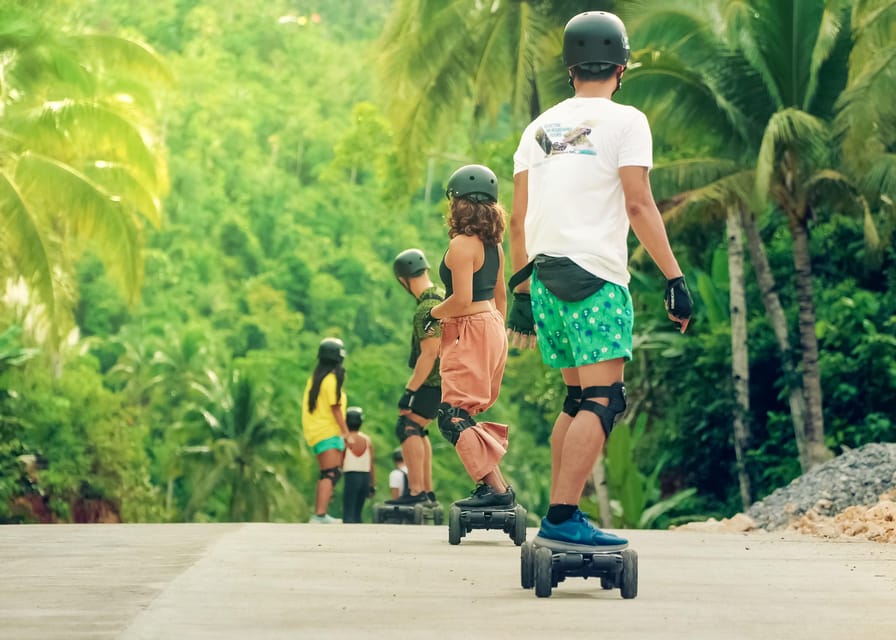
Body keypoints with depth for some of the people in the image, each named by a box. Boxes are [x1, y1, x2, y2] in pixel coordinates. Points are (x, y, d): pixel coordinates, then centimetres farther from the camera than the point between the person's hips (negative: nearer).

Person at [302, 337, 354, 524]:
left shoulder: (314, 378, 14)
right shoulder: (332, 379, -11)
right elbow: (335, 408, -14)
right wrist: (347, 434, -13)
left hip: (316, 432, 9)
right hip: (328, 433, -9)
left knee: (327, 474, 16)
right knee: (331, 474, -14)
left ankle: (318, 513, 17)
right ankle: (320, 514, -25)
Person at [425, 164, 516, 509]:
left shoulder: (462, 245, -16)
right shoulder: (493, 244, 10)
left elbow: (462, 300, -22)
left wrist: (433, 314, -5)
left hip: (470, 331, -9)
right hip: (493, 327, 9)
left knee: (453, 416, -11)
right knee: (466, 414, 16)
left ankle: (497, 488, -21)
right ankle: (491, 484, 13)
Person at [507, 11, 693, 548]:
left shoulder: (541, 127, 16)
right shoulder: (625, 122, -1)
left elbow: (519, 219, 14)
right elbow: (638, 206, -9)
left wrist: (522, 289, 20)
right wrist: (675, 278, -8)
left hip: (546, 277, 7)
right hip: (596, 276, -7)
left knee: (579, 398, 16)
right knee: (602, 400, -9)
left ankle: (560, 517, 13)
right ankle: (563, 518, -19)